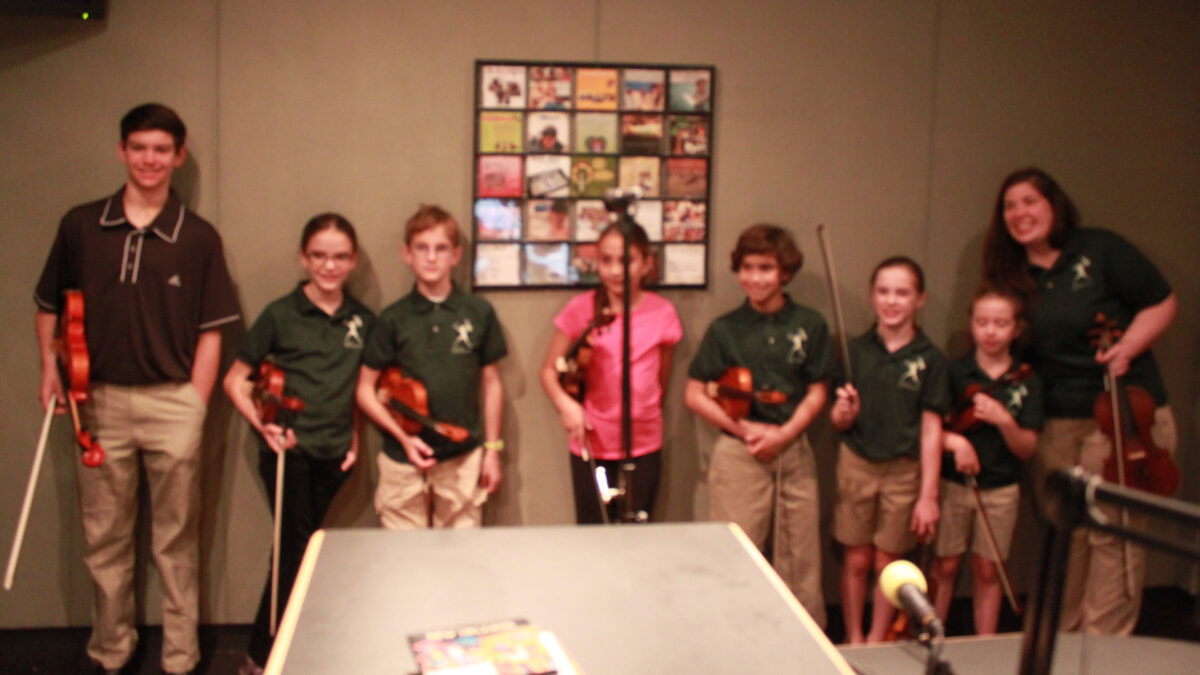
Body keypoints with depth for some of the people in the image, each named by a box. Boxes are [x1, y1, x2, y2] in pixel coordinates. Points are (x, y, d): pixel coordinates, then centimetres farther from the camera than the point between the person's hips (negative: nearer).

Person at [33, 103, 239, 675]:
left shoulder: (198, 238, 0)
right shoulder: (80, 225, 4)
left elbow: (210, 333, 1)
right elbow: (49, 307, 14)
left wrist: (194, 408, -4)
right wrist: (50, 368, 0)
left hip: (172, 401, -2)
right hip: (100, 401, 2)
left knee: (176, 541, 8)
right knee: (104, 540, 12)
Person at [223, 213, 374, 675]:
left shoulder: (363, 321, 5)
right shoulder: (280, 315, -6)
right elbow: (236, 380, -1)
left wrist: (356, 436, 5)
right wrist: (262, 424, -14)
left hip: (333, 454, 4)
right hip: (287, 450, -4)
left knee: (297, 550, 12)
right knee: (297, 550, -4)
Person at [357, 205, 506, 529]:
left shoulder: (479, 313, 1)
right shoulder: (394, 319, -1)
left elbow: (491, 383, 9)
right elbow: (365, 389, 3)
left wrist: (492, 448, 9)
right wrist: (403, 437, -7)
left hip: (463, 458, 1)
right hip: (403, 462, 0)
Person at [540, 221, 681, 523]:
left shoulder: (662, 312, -2)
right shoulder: (582, 309, -6)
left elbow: (662, 379, 10)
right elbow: (549, 369, 0)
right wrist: (566, 404, -16)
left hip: (644, 444, 1)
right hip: (591, 443, -1)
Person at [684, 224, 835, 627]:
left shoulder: (810, 325, 2)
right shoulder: (725, 329, 0)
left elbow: (817, 393, 5)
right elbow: (695, 394, 1)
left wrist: (783, 434, -11)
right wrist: (745, 429, -10)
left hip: (794, 450, 2)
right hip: (738, 454, -1)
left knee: (801, 558, 8)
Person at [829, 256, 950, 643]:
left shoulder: (929, 359, -5)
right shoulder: (857, 350, 0)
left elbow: (931, 429, -5)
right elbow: (840, 422, 3)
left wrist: (928, 495, -8)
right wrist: (844, 412, -21)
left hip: (904, 470, -1)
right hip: (857, 465, 1)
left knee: (888, 563, 9)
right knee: (857, 560, 9)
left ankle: (877, 642, 26)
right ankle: (853, 641, 25)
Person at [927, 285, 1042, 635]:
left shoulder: (1026, 381, -2)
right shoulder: (954, 372, -3)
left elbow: (1026, 449, -3)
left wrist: (1004, 421, -21)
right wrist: (952, 440, -23)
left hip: (1000, 490, 1)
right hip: (952, 484, 0)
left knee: (988, 571, 8)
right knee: (945, 566, 6)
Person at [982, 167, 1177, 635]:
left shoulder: (1100, 250, -5)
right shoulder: (1011, 277, 8)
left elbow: (1162, 303, -1)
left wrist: (1125, 349, -15)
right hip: (1054, 424, 4)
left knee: (1112, 533, -3)